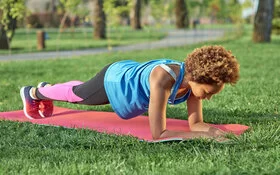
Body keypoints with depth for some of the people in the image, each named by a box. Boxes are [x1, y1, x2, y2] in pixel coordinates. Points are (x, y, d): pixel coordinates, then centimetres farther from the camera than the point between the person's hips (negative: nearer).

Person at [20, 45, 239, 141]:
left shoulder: (196, 78, -27)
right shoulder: (163, 79, -48)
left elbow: (196, 123, -19)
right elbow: (158, 134, -48)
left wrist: (211, 129, -40)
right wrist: (202, 135, -53)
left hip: (132, 78, 6)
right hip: (114, 79, -6)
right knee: (74, 94, 26)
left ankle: (46, 87, 66)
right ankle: (33, 93, 58)